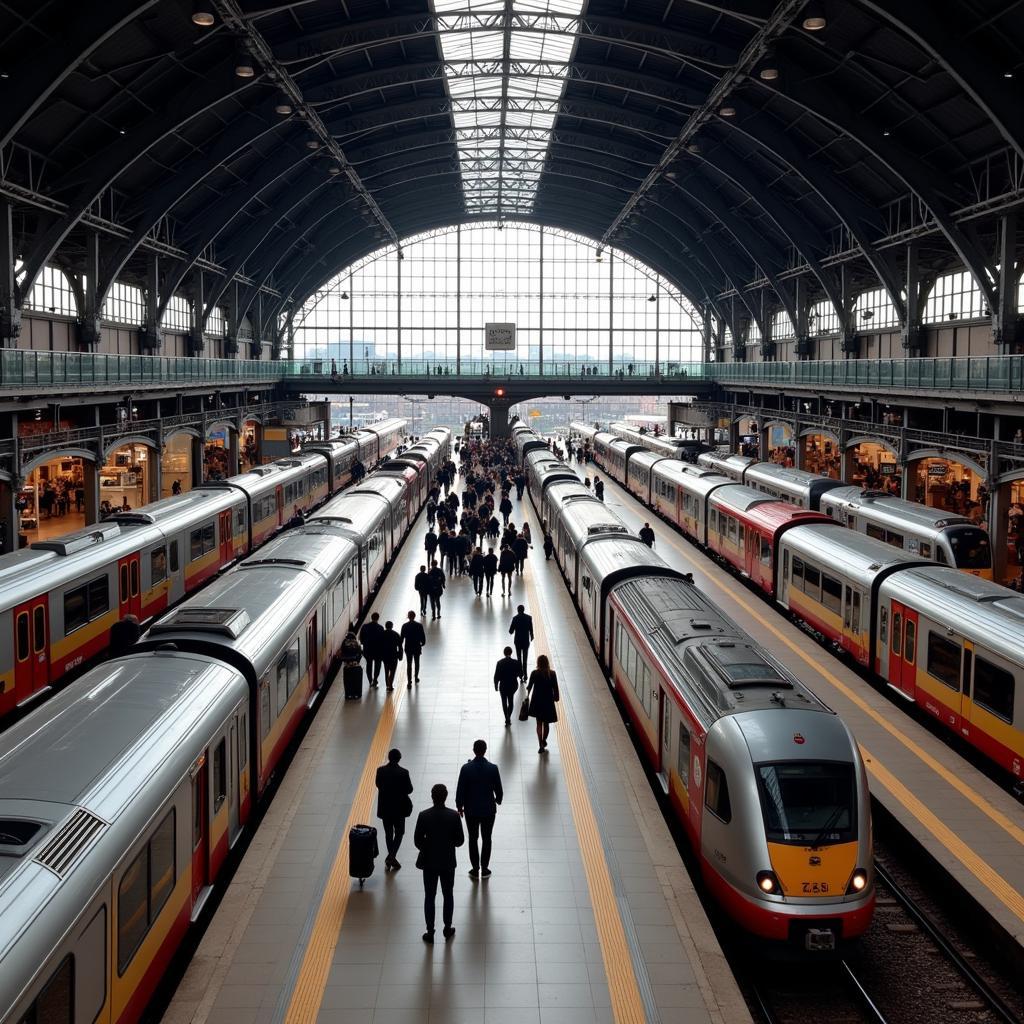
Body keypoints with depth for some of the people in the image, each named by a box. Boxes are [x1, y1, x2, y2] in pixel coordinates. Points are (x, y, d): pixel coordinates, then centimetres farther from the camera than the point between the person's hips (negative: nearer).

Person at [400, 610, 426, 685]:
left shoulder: (404, 626, -11)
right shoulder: (419, 625, -11)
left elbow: (402, 637, -5)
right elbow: (423, 636, -7)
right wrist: (422, 643, 13)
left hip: (408, 648, 0)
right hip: (417, 647, 0)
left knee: (409, 664, 4)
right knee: (417, 663, 20)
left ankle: (409, 681, 0)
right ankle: (416, 678, 33)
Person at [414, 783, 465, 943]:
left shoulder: (424, 816, -16)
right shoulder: (454, 816, -15)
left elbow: (417, 840, -9)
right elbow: (460, 840, -8)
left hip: (429, 862, 0)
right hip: (448, 862, 1)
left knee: (429, 897, 11)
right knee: (448, 895, 18)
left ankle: (430, 932, 17)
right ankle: (447, 928, 28)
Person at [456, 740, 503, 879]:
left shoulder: (466, 768, -15)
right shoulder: (493, 768, -15)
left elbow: (460, 790, -9)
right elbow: (498, 789, -4)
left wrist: (459, 806, 7)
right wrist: (498, 801, 17)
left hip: (471, 810, 0)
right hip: (489, 810, 0)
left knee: (473, 839, 14)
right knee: (486, 839, 14)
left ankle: (475, 870, 19)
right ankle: (484, 870, 20)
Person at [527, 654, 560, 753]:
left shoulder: (534, 673, -13)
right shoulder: (552, 674, -13)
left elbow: (529, 686, -2)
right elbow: (555, 688, -7)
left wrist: (528, 694, 17)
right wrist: (556, 697, 10)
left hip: (537, 701, 0)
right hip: (548, 701, 0)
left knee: (539, 723, 10)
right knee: (546, 723, 18)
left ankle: (541, 745, 1)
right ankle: (544, 741, 34)